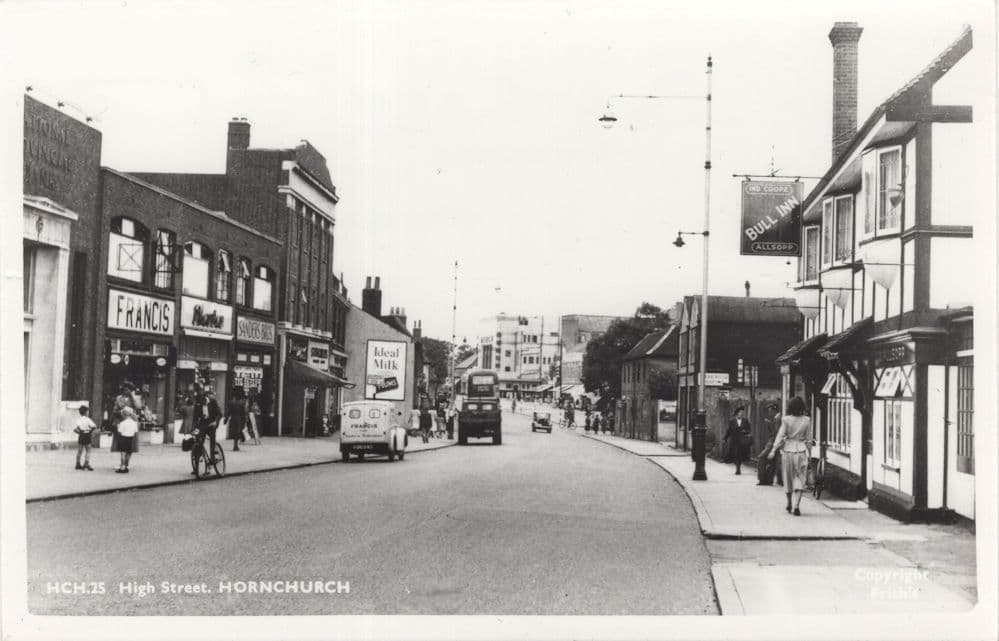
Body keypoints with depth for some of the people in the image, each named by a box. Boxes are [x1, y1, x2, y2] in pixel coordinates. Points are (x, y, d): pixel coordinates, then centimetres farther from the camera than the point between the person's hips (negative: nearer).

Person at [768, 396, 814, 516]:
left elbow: (780, 436, -10)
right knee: (800, 479, 2)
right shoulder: (807, 420, -3)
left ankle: (789, 504, 29)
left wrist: (774, 450, -7)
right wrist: (809, 453, 12)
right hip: (801, 450, 0)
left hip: (788, 449, 0)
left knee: (788, 477, 15)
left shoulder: (786, 420, -7)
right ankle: (797, 505, -13)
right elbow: (808, 438, 3)